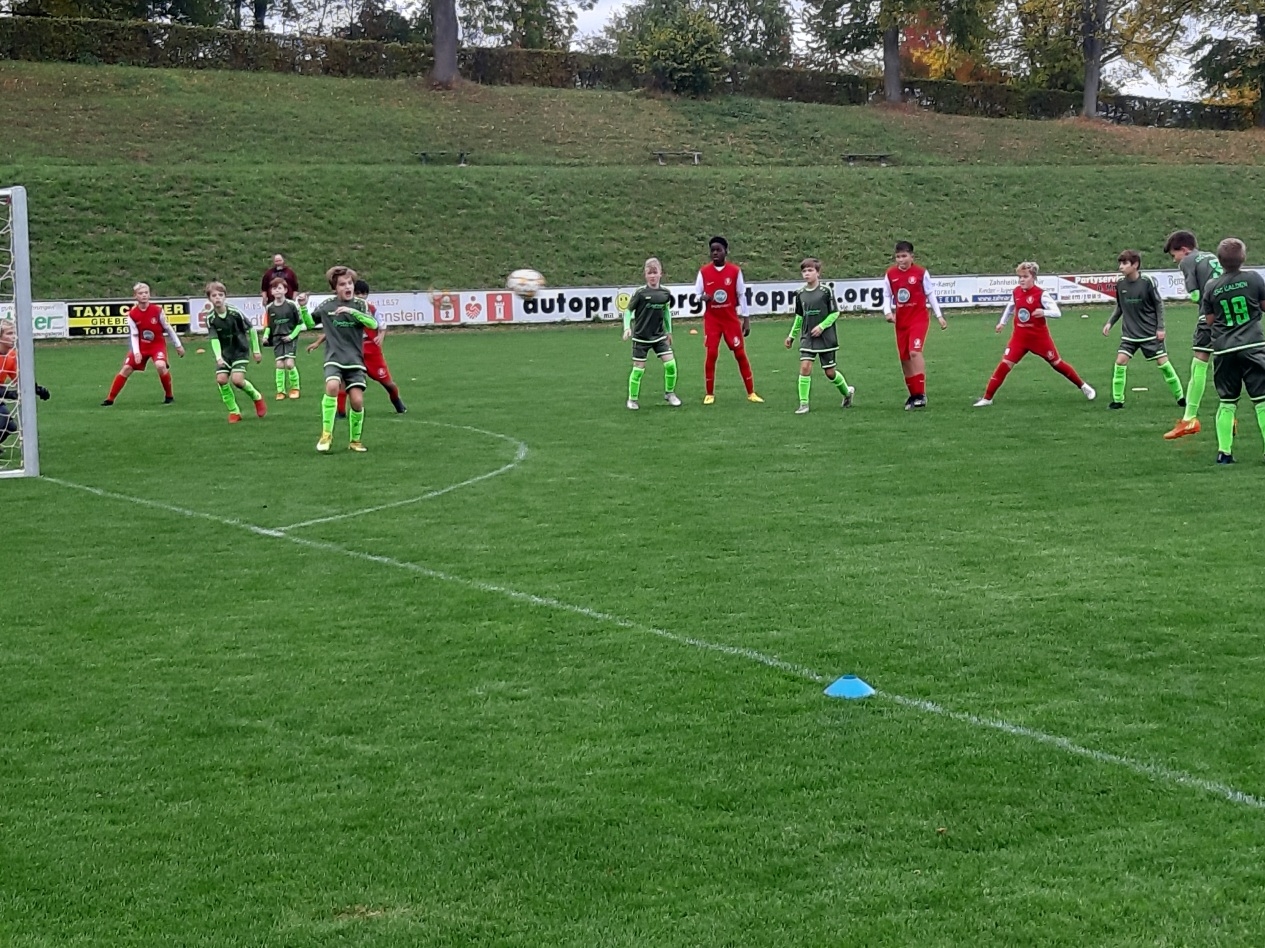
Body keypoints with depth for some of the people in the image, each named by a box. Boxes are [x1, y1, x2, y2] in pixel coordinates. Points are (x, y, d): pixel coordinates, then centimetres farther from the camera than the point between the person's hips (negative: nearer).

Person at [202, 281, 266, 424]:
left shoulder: (235, 313, -17)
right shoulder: (210, 318, -11)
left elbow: (251, 330, -6)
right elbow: (214, 339, -12)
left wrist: (256, 350, -1)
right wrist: (218, 357, -28)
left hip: (241, 351, -3)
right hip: (225, 353, 3)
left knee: (237, 379, -20)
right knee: (221, 379, -13)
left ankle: (256, 397, 11)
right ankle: (234, 411, 2)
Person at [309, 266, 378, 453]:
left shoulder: (359, 305, 1)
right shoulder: (327, 305, 4)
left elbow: (374, 324, -17)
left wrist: (352, 311, -27)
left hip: (355, 360, 1)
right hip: (334, 359, -1)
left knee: (357, 400, -10)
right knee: (332, 386, -30)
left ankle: (355, 440, 14)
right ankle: (327, 434, -17)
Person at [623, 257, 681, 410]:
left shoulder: (665, 293, -1)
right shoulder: (640, 293, -12)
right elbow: (628, 310, -4)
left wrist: (668, 331, 18)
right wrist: (627, 327, -17)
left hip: (659, 336, 3)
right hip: (641, 338, -3)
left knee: (670, 364, -6)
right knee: (638, 368, 0)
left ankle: (669, 394, 14)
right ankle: (632, 399, 15)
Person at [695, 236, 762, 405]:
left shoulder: (735, 271, -3)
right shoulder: (704, 271, -2)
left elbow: (741, 295, 1)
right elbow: (696, 294, 4)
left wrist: (746, 319, 0)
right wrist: (704, 297, -20)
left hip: (731, 319, 0)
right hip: (712, 320, 0)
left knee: (740, 353, 1)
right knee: (711, 354, -6)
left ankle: (751, 393, 8)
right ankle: (709, 394, 5)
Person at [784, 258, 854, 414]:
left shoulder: (826, 291, -9)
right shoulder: (801, 294, 4)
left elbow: (835, 313, -6)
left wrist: (822, 326, -18)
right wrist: (792, 335, 17)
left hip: (826, 338, -3)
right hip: (807, 338, 3)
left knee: (830, 372, 5)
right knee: (805, 367, -14)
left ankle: (847, 391, 34)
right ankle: (803, 404, -8)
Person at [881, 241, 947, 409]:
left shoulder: (921, 273, -6)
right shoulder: (890, 274, 2)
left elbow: (931, 294, 2)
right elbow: (887, 296, 10)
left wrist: (939, 316, 3)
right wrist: (888, 312, -8)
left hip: (919, 318, -4)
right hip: (901, 321, 4)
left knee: (915, 352, -22)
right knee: (904, 358, 7)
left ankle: (921, 394, -20)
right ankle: (913, 395, 22)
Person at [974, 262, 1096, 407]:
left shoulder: (1041, 294, -17)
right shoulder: (1016, 292, -1)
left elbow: (1057, 312, -20)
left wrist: (1044, 312, -39)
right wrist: (1002, 322, 26)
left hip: (1039, 336, -3)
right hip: (1020, 336, 3)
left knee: (1056, 363, 8)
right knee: (1005, 364, -8)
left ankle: (1083, 386, 28)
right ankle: (987, 398, -4)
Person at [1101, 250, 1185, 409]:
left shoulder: (1147, 282, -14)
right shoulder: (1120, 284, -4)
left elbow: (1159, 304, -5)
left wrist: (1160, 327, -7)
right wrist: (1110, 323, 1)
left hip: (1150, 333, -3)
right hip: (1129, 333, 3)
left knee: (1162, 362, 0)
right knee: (1120, 361, -10)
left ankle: (1180, 397, 15)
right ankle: (1117, 400, -1)